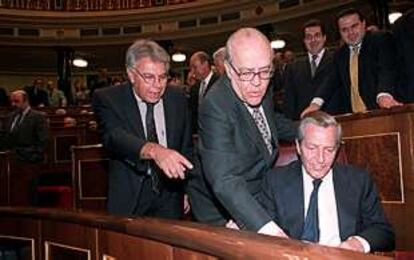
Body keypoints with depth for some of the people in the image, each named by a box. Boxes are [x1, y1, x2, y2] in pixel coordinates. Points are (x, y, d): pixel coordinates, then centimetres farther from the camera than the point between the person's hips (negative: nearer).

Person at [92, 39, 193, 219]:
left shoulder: (178, 99, 2)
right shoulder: (107, 99, -10)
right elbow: (113, 137, -29)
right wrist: (153, 150, -46)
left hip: (170, 197, 3)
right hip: (128, 199, -2)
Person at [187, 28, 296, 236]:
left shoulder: (260, 91, -6)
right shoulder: (215, 107, -32)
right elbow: (224, 181, -41)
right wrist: (266, 227, -49)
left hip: (258, 198, 7)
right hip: (223, 212, -6)